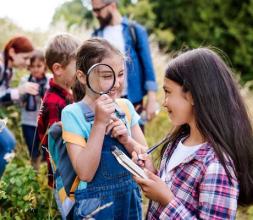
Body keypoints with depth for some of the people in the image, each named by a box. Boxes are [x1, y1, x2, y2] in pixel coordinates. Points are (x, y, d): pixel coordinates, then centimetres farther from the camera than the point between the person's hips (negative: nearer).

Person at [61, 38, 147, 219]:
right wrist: (100, 122, -25)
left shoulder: (126, 106, -1)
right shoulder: (73, 114, -14)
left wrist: (126, 139, -17)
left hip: (131, 198, 4)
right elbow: (85, 173, -20)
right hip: (95, 204, -4)